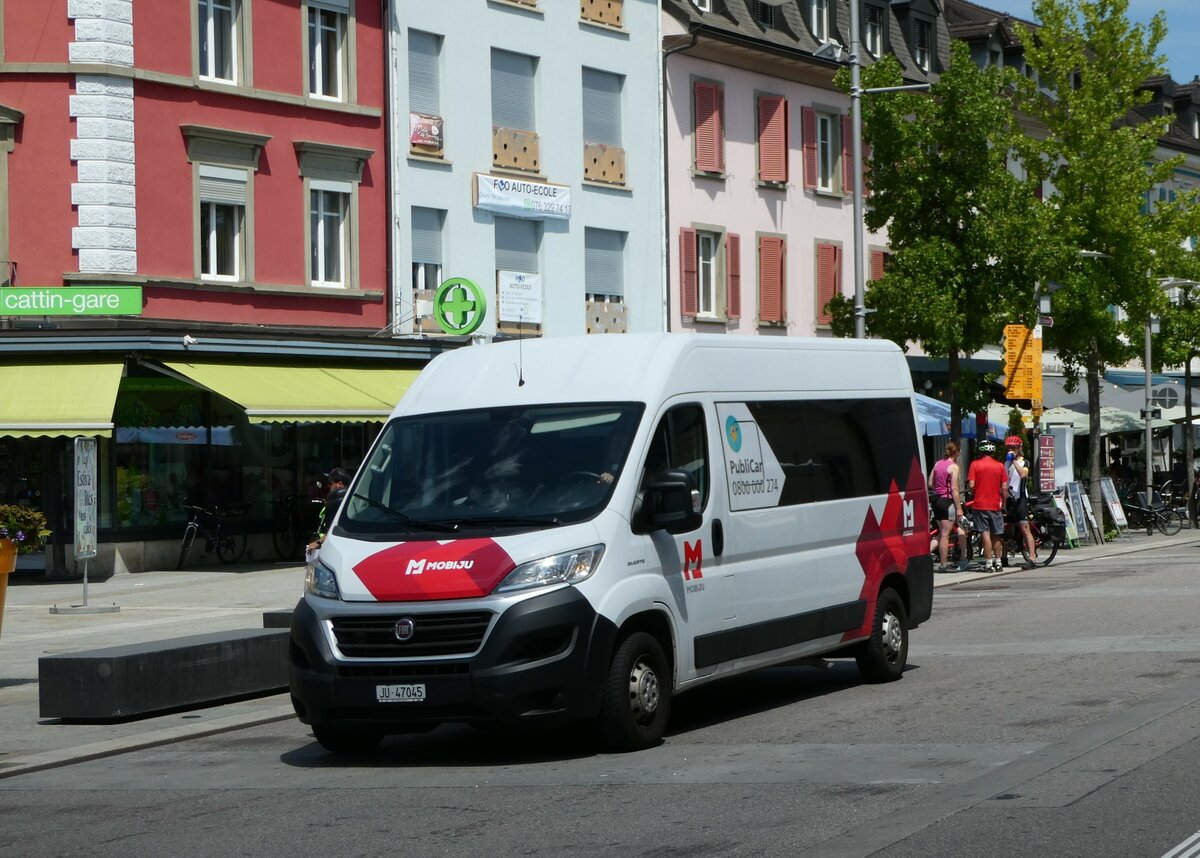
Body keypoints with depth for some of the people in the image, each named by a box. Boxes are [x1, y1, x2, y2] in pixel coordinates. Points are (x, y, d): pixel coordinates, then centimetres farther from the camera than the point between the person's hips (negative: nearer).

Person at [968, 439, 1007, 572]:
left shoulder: (975, 464, -3)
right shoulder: (999, 466, 2)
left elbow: (971, 485, -9)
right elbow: (1004, 487, 1)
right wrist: (1003, 503, 12)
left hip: (980, 504, -2)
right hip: (995, 505, 2)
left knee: (985, 534, -4)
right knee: (996, 536, 13)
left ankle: (989, 563, -7)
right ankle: (998, 562, 20)